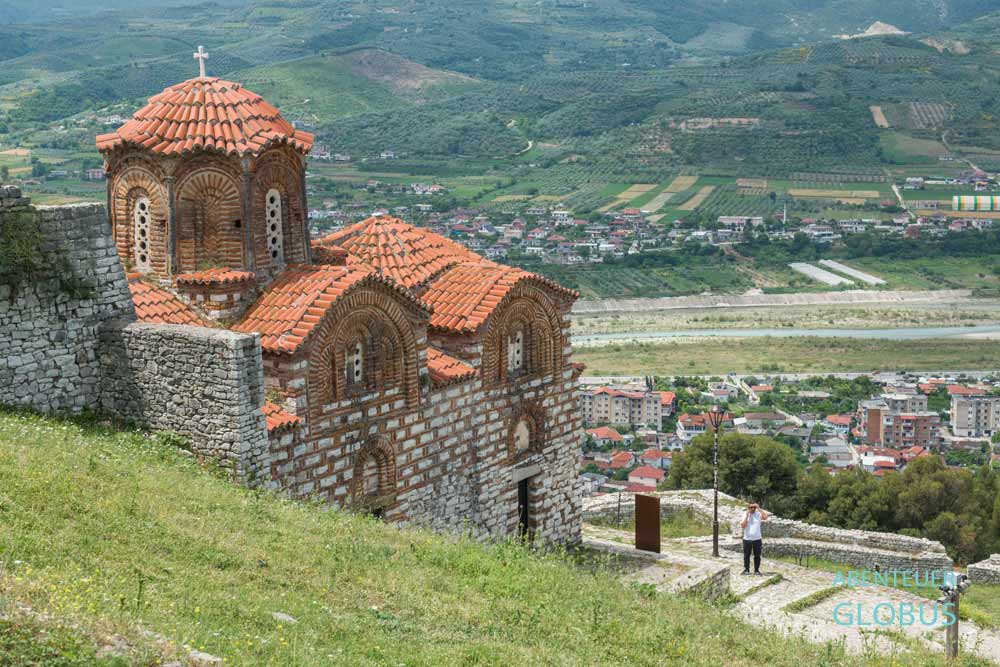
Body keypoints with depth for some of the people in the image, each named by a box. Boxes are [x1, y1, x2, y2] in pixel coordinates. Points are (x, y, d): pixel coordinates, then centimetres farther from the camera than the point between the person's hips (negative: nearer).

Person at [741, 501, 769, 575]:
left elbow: (765, 517, -21)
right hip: (747, 539, 0)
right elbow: (743, 525, -12)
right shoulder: (745, 515, -1)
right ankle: (746, 569, 18)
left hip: (757, 539, 0)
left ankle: (756, 570, 17)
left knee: (757, 556, 6)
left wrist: (759, 509, -17)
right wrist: (747, 515, -14)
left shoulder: (758, 514, -1)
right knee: (746, 555, 7)